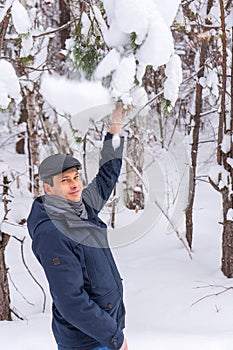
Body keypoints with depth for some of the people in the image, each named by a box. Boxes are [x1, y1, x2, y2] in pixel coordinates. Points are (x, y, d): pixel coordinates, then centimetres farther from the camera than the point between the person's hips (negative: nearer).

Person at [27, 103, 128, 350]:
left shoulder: (83, 207, 4)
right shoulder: (51, 235, -23)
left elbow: (107, 177, 23)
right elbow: (71, 302, -25)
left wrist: (115, 130, 21)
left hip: (109, 321, 9)